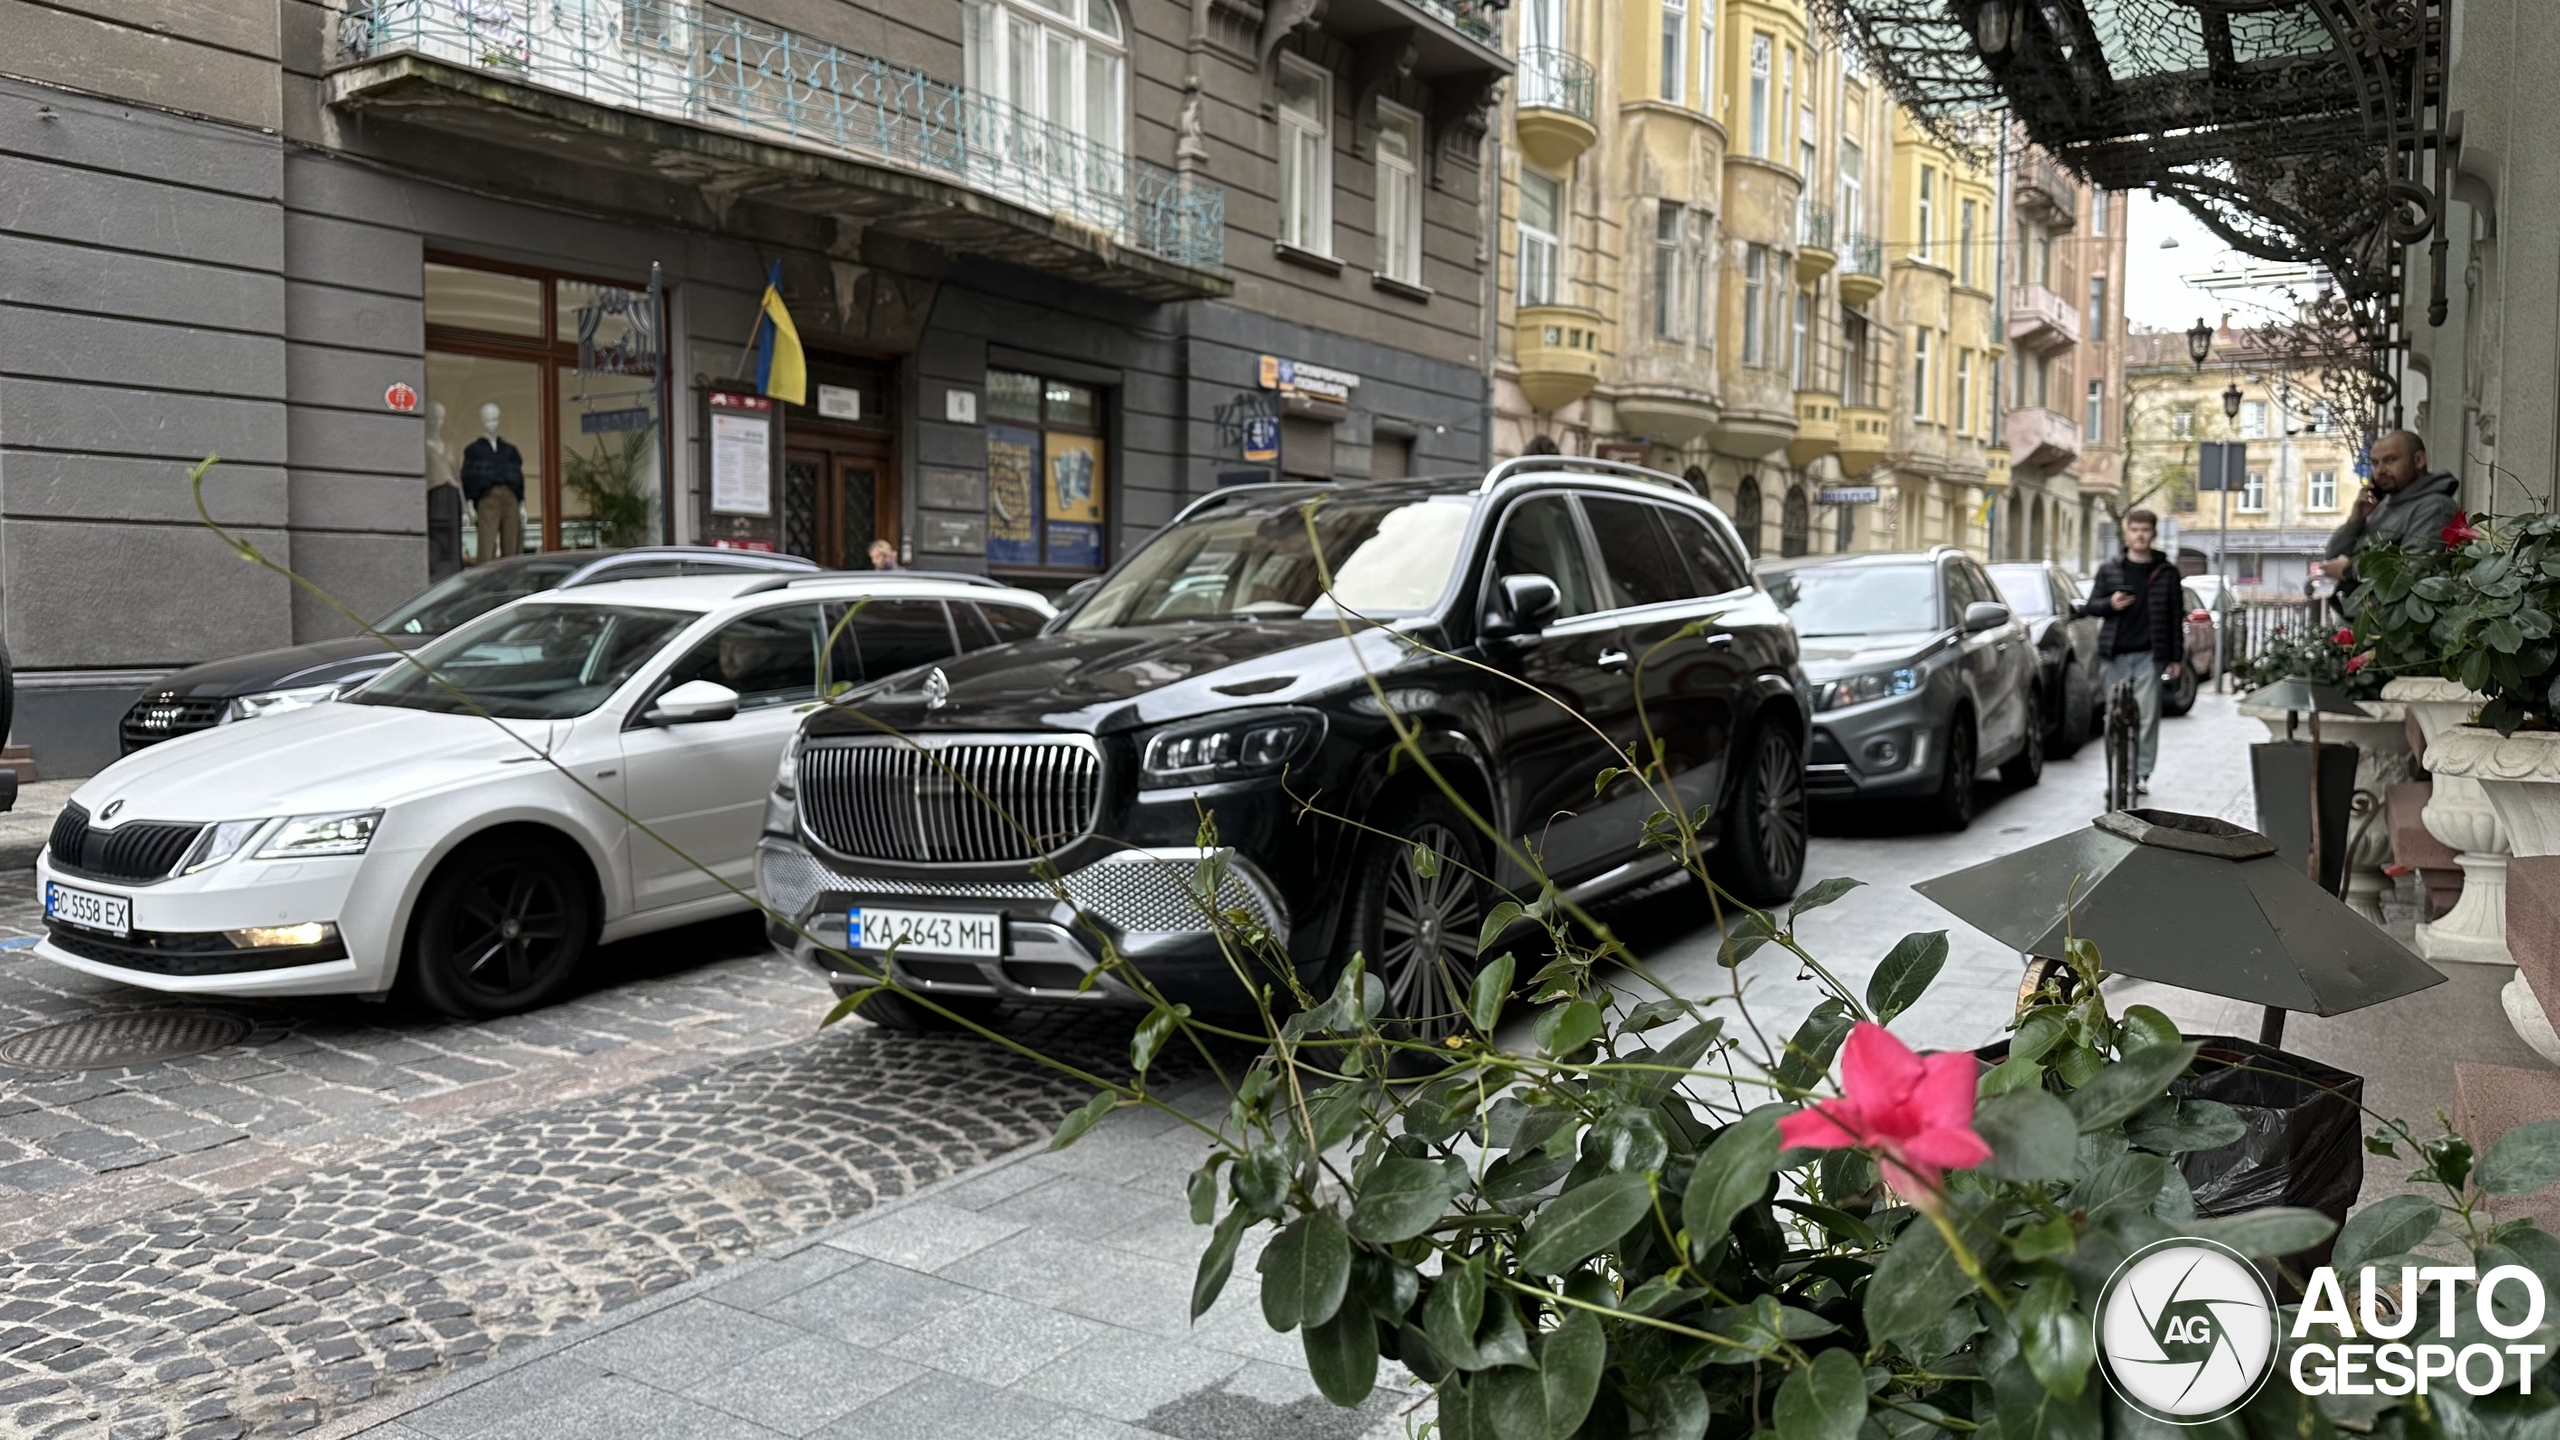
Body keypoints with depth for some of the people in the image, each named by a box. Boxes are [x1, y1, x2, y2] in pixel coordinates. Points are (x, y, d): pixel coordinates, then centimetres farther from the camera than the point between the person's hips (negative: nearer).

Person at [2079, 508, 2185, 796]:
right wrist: (2109, 604, -11)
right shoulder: (2109, 570, 9)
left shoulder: (2166, 572, 7)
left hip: (2148, 655, -1)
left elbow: (2175, 616, 9)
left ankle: (2142, 774, 0)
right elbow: (2090, 606, 12)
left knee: (2147, 715, -5)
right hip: (2114, 654, 1)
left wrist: (2175, 658, 6)